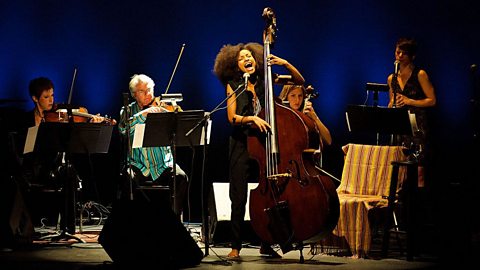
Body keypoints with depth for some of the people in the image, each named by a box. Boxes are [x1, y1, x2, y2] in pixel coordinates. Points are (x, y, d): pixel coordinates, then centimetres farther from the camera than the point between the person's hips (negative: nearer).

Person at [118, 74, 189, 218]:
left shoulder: (160, 108, 7)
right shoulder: (128, 110, 8)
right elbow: (123, 128, -14)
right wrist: (143, 113, -24)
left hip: (163, 163, 1)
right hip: (139, 166, 0)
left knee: (181, 178, -26)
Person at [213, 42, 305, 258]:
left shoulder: (265, 82, 6)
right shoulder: (233, 86, 3)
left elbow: (299, 81, 9)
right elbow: (232, 117, -5)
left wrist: (285, 64, -5)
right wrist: (252, 119, -22)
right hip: (242, 145, -2)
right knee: (239, 198, -3)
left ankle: (266, 245, 15)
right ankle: (235, 246, 7)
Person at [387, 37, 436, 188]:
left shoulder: (420, 75, -2)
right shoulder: (392, 79, 13)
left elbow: (432, 100, -5)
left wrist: (409, 101, -16)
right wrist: (392, 105, 0)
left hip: (418, 126, -5)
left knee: (419, 170, -9)